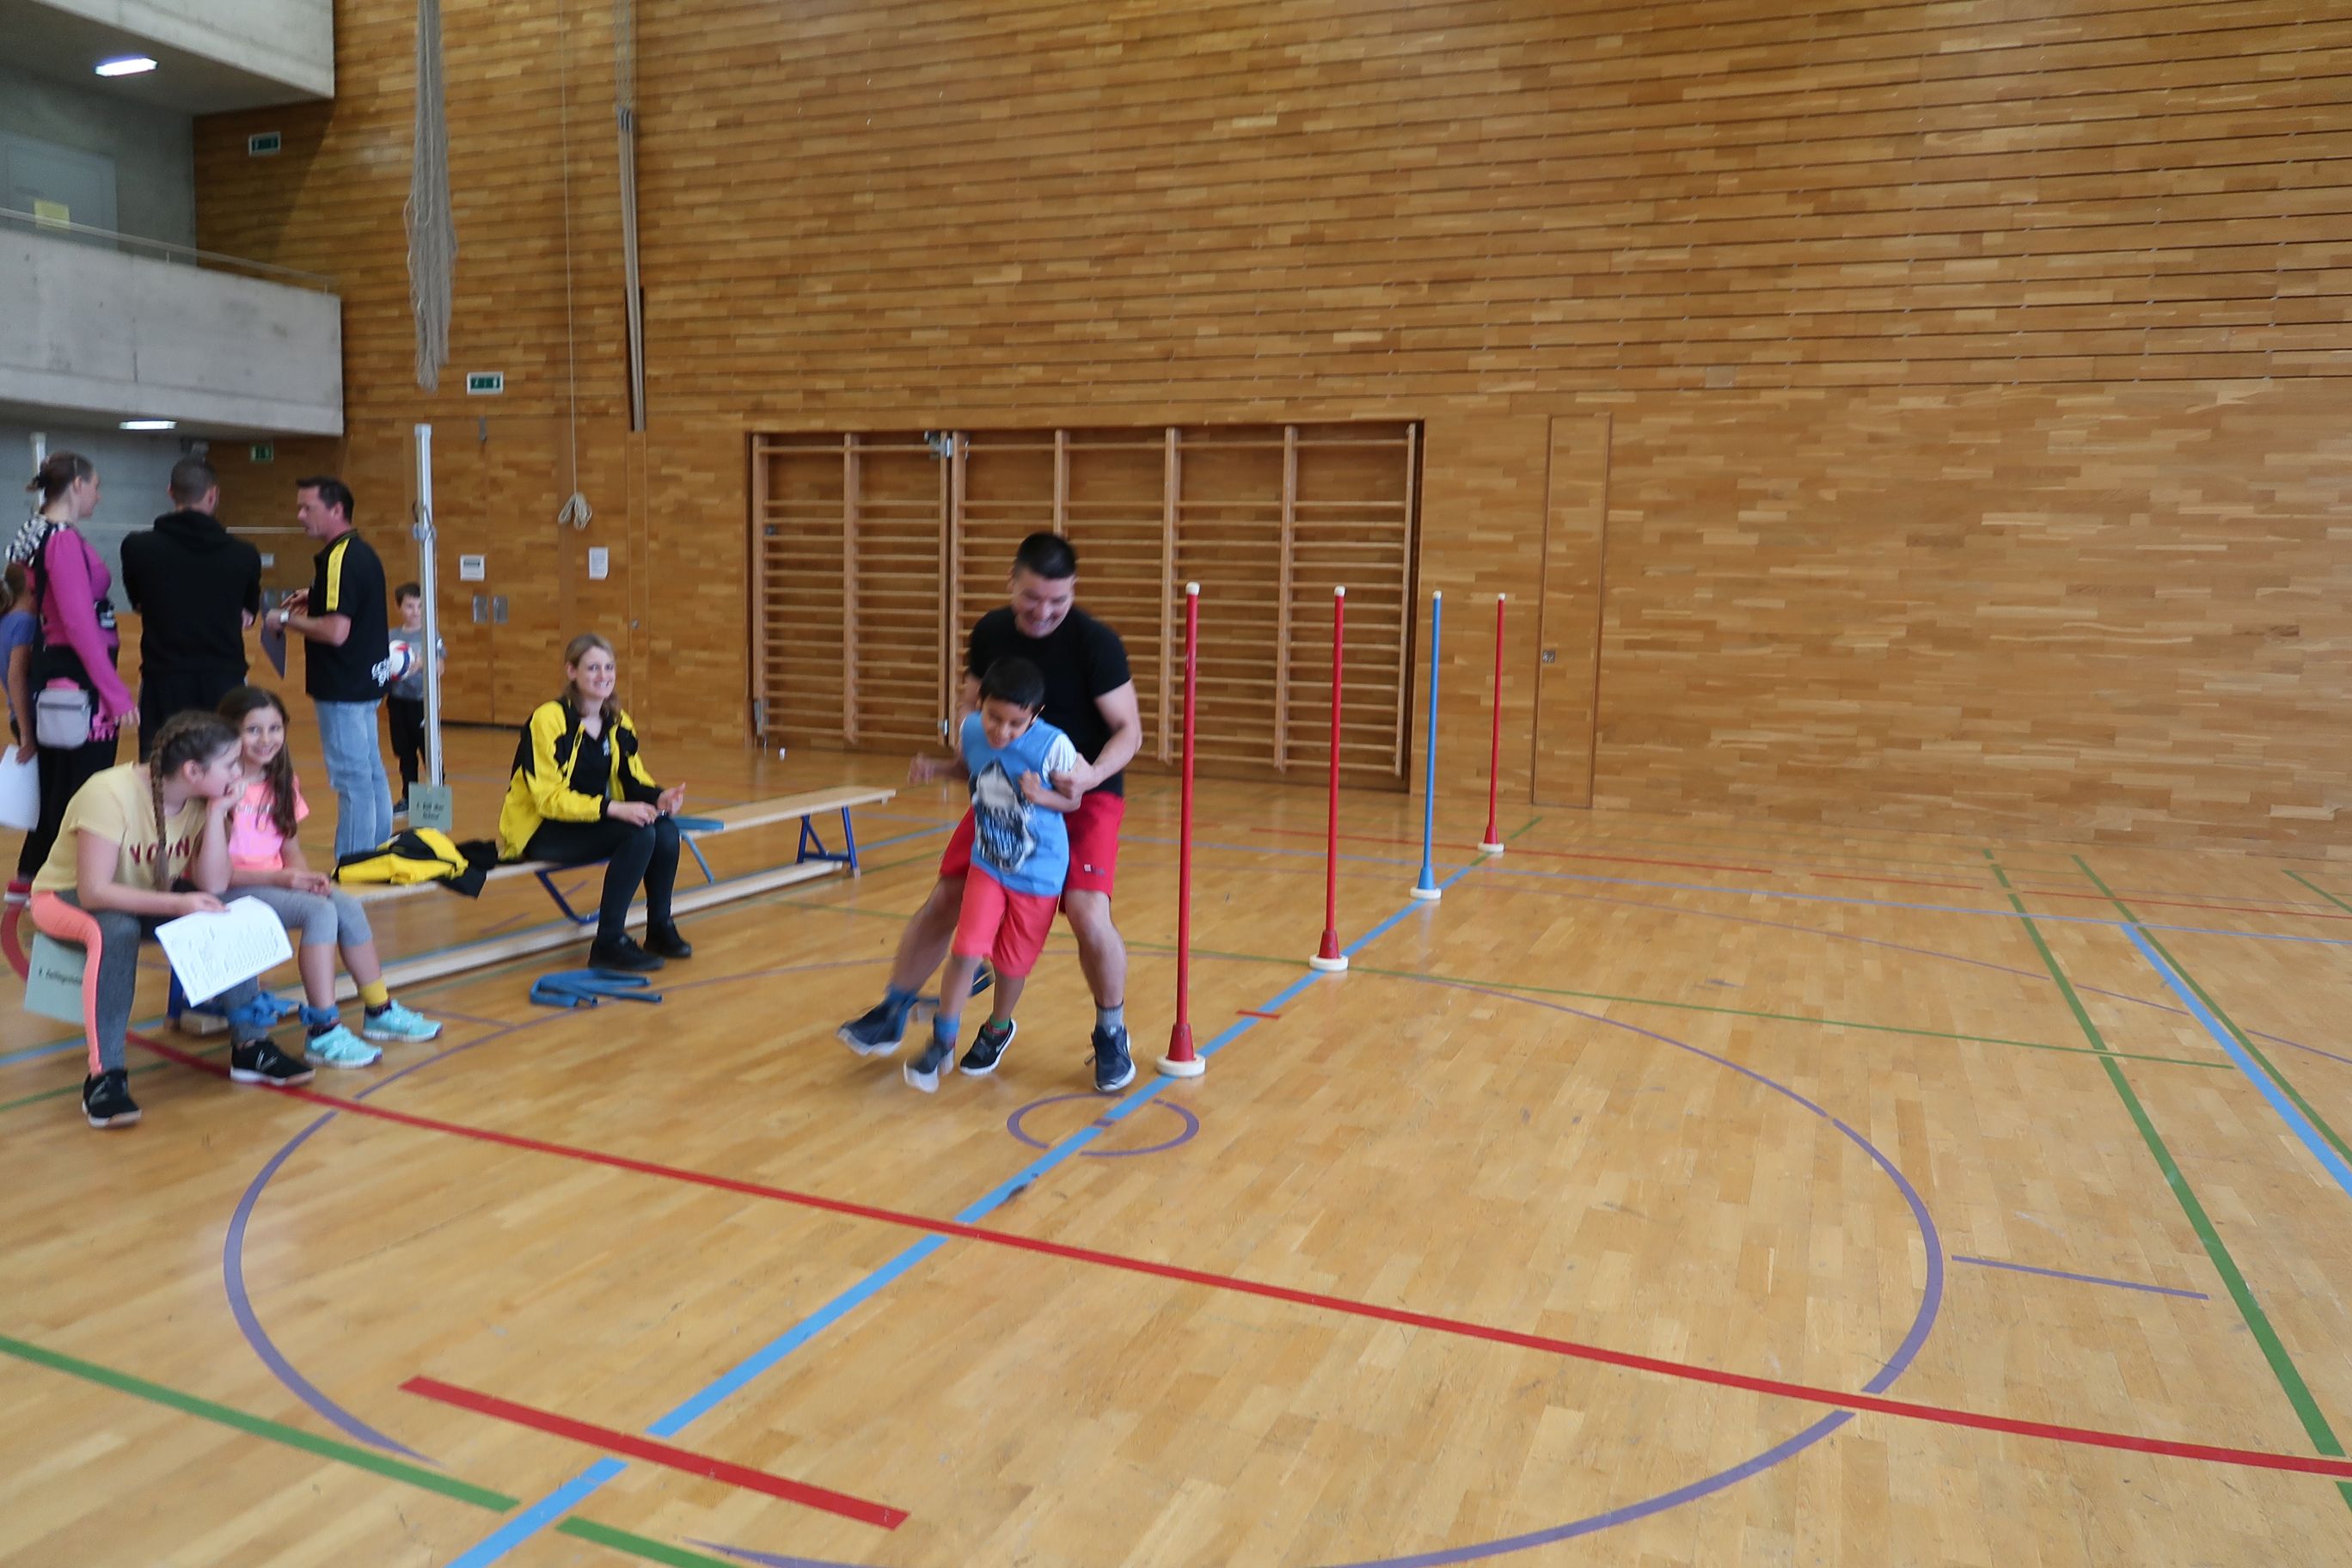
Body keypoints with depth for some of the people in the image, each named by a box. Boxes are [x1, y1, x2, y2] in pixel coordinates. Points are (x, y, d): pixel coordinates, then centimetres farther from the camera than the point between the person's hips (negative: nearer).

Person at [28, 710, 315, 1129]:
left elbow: (212, 887, -20)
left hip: (151, 893, 5)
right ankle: (105, 1075, -32)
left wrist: (217, 812, -26)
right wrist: (177, 904, -45)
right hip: (67, 897, -5)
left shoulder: (202, 799, -12)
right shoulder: (111, 794, -30)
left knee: (223, 916, -22)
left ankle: (249, 1045, -13)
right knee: (117, 930, -38)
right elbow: (94, 891, -35)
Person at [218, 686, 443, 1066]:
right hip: (233, 891, -7)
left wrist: (307, 876, -9)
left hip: (280, 882, 7)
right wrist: (279, 877, -21)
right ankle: (322, 1032, -25)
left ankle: (379, 1011, 0)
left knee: (349, 907, -13)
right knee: (320, 911, -27)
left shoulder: (281, 782, 10)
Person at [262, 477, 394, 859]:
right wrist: (314, 600, 15)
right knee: (371, 774, 15)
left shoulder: (338, 558, -17)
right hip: (366, 681, 10)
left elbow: (336, 631, -25)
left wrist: (287, 619, -11)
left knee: (351, 780, -6)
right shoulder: (362, 552, 11)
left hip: (343, 688, -10)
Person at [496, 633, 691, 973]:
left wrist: (659, 797, -15)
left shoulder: (618, 722, 5)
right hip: (539, 831, -6)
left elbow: (634, 779, 9)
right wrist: (613, 808, -34)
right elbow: (548, 798, -21)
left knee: (665, 828, -22)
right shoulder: (548, 719, -17)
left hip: (590, 820, 6)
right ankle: (608, 945, -22)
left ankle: (660, 929, -5)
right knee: (639, 834, -30)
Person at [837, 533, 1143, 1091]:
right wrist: (945, 757, -8)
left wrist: (1092, 774, -33)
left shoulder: (1097, 643, -19)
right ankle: (893, 1011, 22)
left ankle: (1111, 1034, 5)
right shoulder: (991, 631, -4)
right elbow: (972, 705, 10)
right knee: (946, 896, 2)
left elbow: (1129, 729, -15)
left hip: (1085, 793, -4)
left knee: (1087, 911, -20)